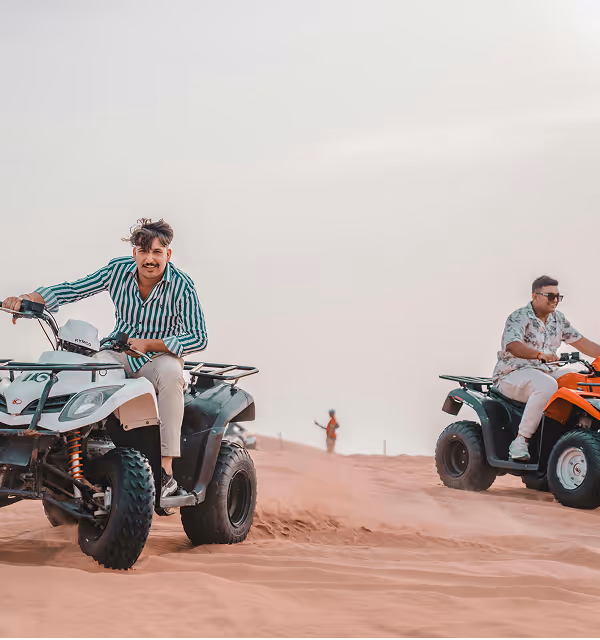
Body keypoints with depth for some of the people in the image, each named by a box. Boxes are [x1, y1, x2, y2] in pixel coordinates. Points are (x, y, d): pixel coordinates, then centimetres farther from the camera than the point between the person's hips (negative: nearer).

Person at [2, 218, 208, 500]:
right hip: (121, 355, 4)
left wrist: (149, 344, -25)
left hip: (159, 357, -4)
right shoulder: (119, 270, -4)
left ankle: (167, 471, -38)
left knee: (170, 373, -39)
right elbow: (74, 289, -2)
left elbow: (199, 338, -18)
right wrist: (28, 298, -17)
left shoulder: (181, 285, -14)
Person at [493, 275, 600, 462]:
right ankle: (521, 440, -34)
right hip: (513, 374, -7)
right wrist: (540, 355, -46)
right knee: (547, 386, -38)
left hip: (546, 372, 7)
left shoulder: (558, 319, 12)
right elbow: (512, 345, -30)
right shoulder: (518, 318, -12)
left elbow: (581, 342, 12)